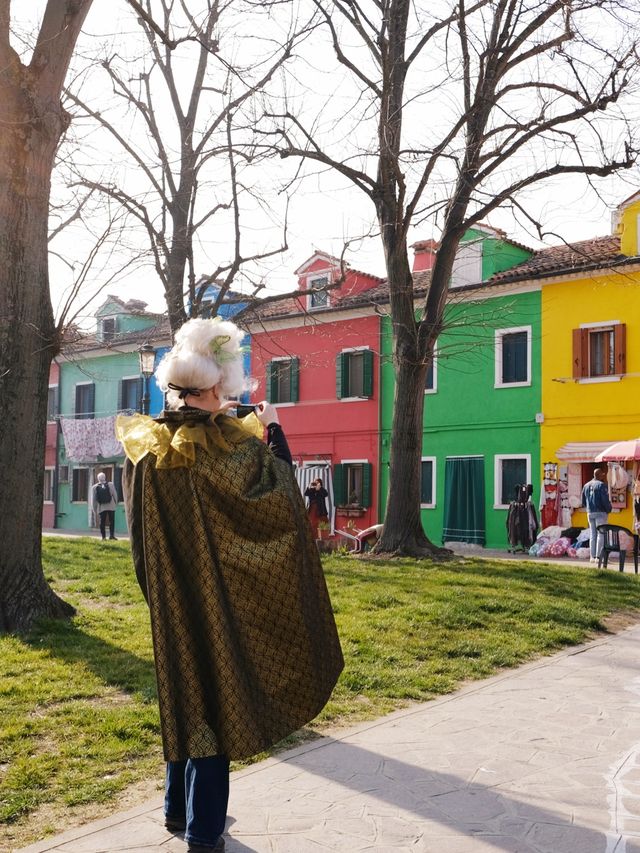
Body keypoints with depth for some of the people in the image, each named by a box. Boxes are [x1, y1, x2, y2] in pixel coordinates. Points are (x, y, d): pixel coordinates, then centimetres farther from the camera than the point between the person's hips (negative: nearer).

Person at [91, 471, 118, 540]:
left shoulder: (94, 487, -1)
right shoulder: (110, 485, -4)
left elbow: (93, 500, 1)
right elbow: (115, 495, 1)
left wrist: (94, 510, 7)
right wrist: (116, 503, 18)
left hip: (101, 508, 1)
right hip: (111, 507, -1)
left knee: (102, 522, 7)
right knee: (112, 521, 7)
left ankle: (103, 536, 4)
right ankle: (111, 535, 0)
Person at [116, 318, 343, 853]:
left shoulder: (146, 445, -1)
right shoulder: (221, 442, -19)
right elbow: (279, 489, -11)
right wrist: (272, 429, -1)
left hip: (168, 595, 6)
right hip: (218, 595, -6)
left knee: (183, 692, 20)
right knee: (215, 695, 4)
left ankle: (179, 808, 33)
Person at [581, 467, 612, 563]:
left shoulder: (586, 486, 12)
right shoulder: (601, 485, -11)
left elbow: (583, 502, 15)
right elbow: (605, 500, -15)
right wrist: (609, 509, 1)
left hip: (590, 513, 7)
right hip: (600, 512, -7)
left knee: (593, 535, 11)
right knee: (601, 534, -4)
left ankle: (593, 556, 10)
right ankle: (598, 556, -8)